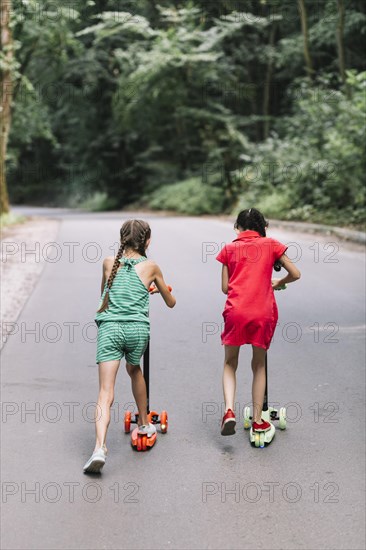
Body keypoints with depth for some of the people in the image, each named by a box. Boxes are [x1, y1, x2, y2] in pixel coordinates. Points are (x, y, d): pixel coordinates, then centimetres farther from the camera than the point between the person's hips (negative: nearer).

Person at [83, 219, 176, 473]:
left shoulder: (109, 263, 12)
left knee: (106, 392, -8)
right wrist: (158, 290, 44)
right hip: (137, 328, 1)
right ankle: (144, 423, 45)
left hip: (109, 327, 0)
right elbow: (171, 303, 21)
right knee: (135, 370, 32)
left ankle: (100, 448, -25)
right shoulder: (151, 267, 9)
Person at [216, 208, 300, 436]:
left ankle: (229, 411, -7)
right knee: (259, 365, 15)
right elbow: (295, 274, 8)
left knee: (230, 364, 14)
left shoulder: (229, 248, 11)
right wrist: (278, 283, 27)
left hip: (236, 312, 0)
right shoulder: (271, 244, 9)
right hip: (263, 312, 0)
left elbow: (225, 287, 11)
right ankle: (257, 420, 17)